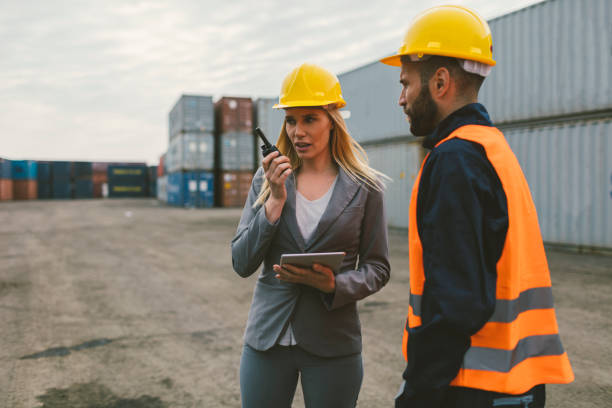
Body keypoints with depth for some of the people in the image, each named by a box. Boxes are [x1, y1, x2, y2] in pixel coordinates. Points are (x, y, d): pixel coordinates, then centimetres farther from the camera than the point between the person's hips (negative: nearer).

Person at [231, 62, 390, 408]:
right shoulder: (268, 179, 2)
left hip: (333, 343, -1)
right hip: (267, 339, 2)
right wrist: (275, 202, -13)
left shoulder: (364, 186, -4)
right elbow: (242, 264, -3)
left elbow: (378, 268, 1)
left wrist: (334, 285, -18)